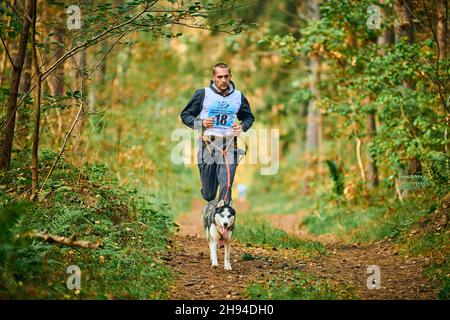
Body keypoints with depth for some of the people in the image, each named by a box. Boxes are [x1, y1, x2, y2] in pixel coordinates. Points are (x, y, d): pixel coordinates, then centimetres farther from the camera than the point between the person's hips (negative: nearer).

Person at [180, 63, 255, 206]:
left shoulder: (238, 96, 11)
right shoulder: (203, 94, 3)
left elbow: (249, 117, 25)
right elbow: (185, 115, 9)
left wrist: (243, 127, 3)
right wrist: (200, 123, -9)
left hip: (229, 146, 1)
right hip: (208, 146, -1)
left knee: (226, 186, -15)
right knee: (208, 192, 4)